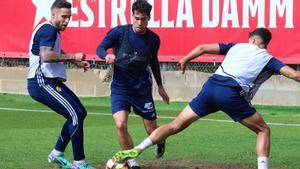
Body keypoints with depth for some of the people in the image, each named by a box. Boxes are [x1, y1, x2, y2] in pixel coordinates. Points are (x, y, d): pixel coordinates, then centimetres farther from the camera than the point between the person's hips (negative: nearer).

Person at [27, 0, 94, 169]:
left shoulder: (53, 30, 19)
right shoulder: (48, 30, -14)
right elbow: (46, 56, -29)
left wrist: (77, 62, 29)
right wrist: (72, 57, -22)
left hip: (49, 82, 11)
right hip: (42, 83, -11)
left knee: (80, 113, 14)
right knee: (76, 115, -17)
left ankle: (57, 153, 19)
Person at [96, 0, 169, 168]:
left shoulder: (154, 39, -4)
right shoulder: (119, 32, -12)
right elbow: (100, 48, -5)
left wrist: (160, 86, 22)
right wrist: (107, 55, -29)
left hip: (142, 88, 2)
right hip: (120, 87, -2)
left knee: (152, 131, 5)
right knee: (120, 124, -22)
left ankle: (160, 142, 44)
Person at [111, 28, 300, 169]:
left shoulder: (237, 47, 25)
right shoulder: (268, 59, 16)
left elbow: (202, 48, 23)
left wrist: (185, 60, 38)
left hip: (211, 86, 4)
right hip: (232, 93, -4)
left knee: (176, 125, 10)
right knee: (263, 130, 13)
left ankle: (136, 150, 2)